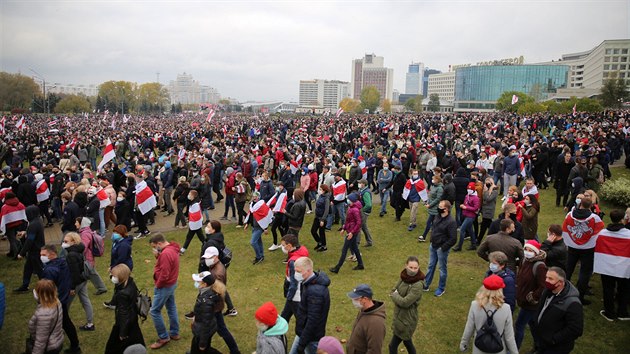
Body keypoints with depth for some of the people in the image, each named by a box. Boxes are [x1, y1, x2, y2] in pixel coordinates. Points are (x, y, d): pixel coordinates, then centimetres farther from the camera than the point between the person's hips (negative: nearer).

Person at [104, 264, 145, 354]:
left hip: (125, 321, -8)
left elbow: (123, 313, -26)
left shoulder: (122, 294, -34)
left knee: (114, 346, 13)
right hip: (132, 317, 8)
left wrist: (123, 332, -16)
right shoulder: (131, 283, -10)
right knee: (134, 338, 24)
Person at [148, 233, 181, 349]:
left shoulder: (166, 253, -28)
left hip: (164, 286, -10)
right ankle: (174, 333, 29)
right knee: (171, 308, 18)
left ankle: (163, 337, 9)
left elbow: (164, 275, -29)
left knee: (154, 311, 1)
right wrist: (157, 256, -5)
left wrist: (157, 285, -13)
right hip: (171, 284, 10)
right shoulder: (172, 249, 4)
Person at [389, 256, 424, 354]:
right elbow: (394, 291, 6)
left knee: (393, 345, 3)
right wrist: (398, 297, -13)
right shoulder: (404, 277, -4)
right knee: (407, 341, 26)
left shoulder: (418, 285, -26)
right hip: (400, 315, 7)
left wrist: (395, 295, -11)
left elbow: (405, 302, -27)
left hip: (407, 319, -7)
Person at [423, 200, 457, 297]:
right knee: (431, 266, 19)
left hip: (442, 248, -8)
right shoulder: (438, 216, 0)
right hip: (433, 246, 8)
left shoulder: (451, 221, -24)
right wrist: (432, 241, 11)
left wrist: (443, 248, -19)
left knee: (442, 268, 11)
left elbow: (453, 239, -23)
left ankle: (441, 288, 28)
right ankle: (426, 285, 33)